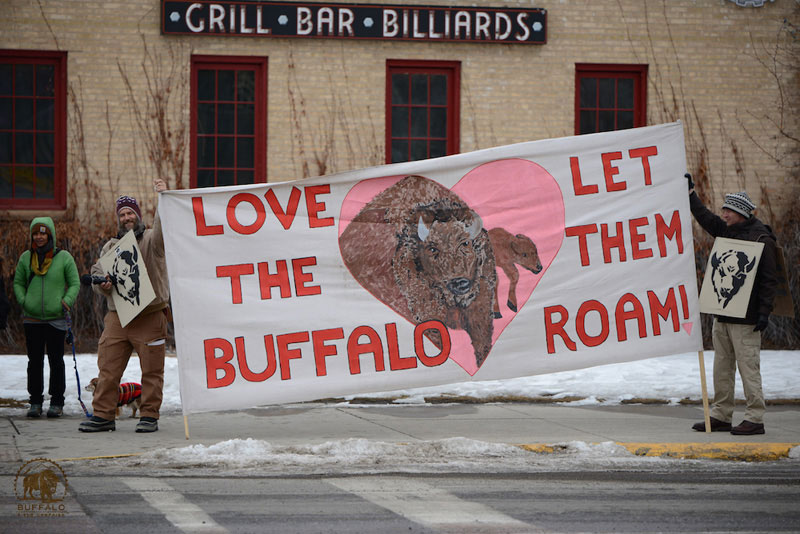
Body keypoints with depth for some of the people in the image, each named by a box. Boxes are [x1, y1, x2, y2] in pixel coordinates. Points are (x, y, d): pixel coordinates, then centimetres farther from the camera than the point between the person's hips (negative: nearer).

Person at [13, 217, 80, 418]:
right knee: (35, 361, 5)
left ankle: (57, 402, 9)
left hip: (56, 319, -2)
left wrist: (67, 301, -11)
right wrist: (23, 300, -1)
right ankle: (35, 401, 13)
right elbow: (18, 282, 15)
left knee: (56, 361, 2)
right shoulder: (26, 258, 7)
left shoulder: (64, 257, -1)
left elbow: (75, 283, 3)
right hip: (32, 319, 2)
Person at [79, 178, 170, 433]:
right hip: (117, 315, 4)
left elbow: (164, 228, -18)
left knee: (151, 369, -2)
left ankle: (149, 416, 5)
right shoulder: (111, 246, 20)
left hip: (150, 315, -4)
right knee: (108, 367, 1)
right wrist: (102, 283, -2)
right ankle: (103, 415, 6)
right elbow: (97, 271, 22)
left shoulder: (151, 240, 4)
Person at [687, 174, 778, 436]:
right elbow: (704, 217, 28)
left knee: (748, 366, -7)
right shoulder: (726, 231, 12)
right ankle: (721, 416, 16)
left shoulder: (761, 239, -9)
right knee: (722, 367, 10)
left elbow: (769, 280, -11)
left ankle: (755, 418, -5)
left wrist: (764, 312, -16)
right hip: (721, 314, 8)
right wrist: (690, 191, 27)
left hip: (745, 317, -8)